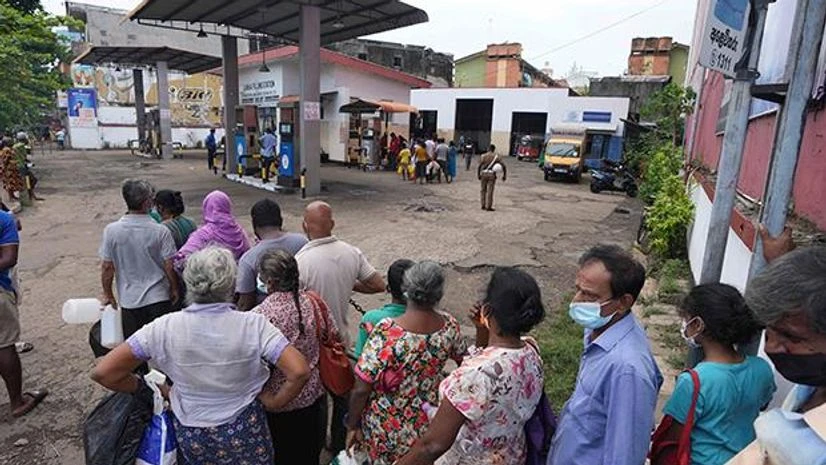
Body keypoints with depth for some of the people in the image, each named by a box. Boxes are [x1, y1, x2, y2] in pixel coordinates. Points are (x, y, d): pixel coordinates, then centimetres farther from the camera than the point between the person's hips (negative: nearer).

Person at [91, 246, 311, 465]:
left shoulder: (165, 328, -16)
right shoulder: (253, 325, -22)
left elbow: (102, 372, -13)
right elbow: (299, 371, -29)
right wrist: (275, 402, -12)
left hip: (190, 435, 2)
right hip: (243, 434, -1)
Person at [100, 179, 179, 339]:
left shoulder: (111, 230, -10)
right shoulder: (161, 231, -15)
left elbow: (107, 267, -4)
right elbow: (169, 266, -12)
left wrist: (107, 294, 11)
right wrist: (175, 289, 5)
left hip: (129, 300, 2)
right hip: (158, 298, -2)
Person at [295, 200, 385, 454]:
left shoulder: (300, 261, -26)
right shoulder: (351, 253, -11)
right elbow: (378, 285, -3)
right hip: (342, 340, 4)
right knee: (342, 395, 23)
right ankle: (340, 446, 42)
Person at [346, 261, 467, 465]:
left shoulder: (387, 333, -30)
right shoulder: (450, 326, -16)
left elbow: (361, 389, -23)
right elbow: (462, 358, 6)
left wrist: (352, 425, -6)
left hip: (388, 428, -3)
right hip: (429, 425, 4)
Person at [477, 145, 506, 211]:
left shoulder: (484, 156, 3)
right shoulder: (496, 156, 2)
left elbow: (479, 166, -4)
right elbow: (503, 166, -1)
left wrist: (478, 175, 5)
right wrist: (504, 176, 7)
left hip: (484, 174, 2)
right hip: (492, 175, -2)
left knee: (483, 190, 13)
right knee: (490, 191, -1)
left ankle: (483, 206, 14)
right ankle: (489, 207, -1)